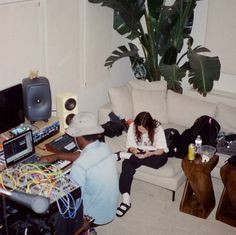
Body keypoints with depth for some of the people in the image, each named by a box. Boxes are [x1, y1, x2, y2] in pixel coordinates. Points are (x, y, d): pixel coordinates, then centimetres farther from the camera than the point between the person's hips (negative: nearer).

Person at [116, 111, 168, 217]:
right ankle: (125, 200, -37)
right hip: (137, 152, 2)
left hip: (153, 153, -1)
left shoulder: (157, 128, -18)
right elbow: (130, 145, -6)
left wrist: (150, 153, -38)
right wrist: (133, 150, -30)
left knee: (160, 160, -39)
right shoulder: (132, 126, -12)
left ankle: (125, 155, -23)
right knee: (127, 164, -31)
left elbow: (161, 150, -18)